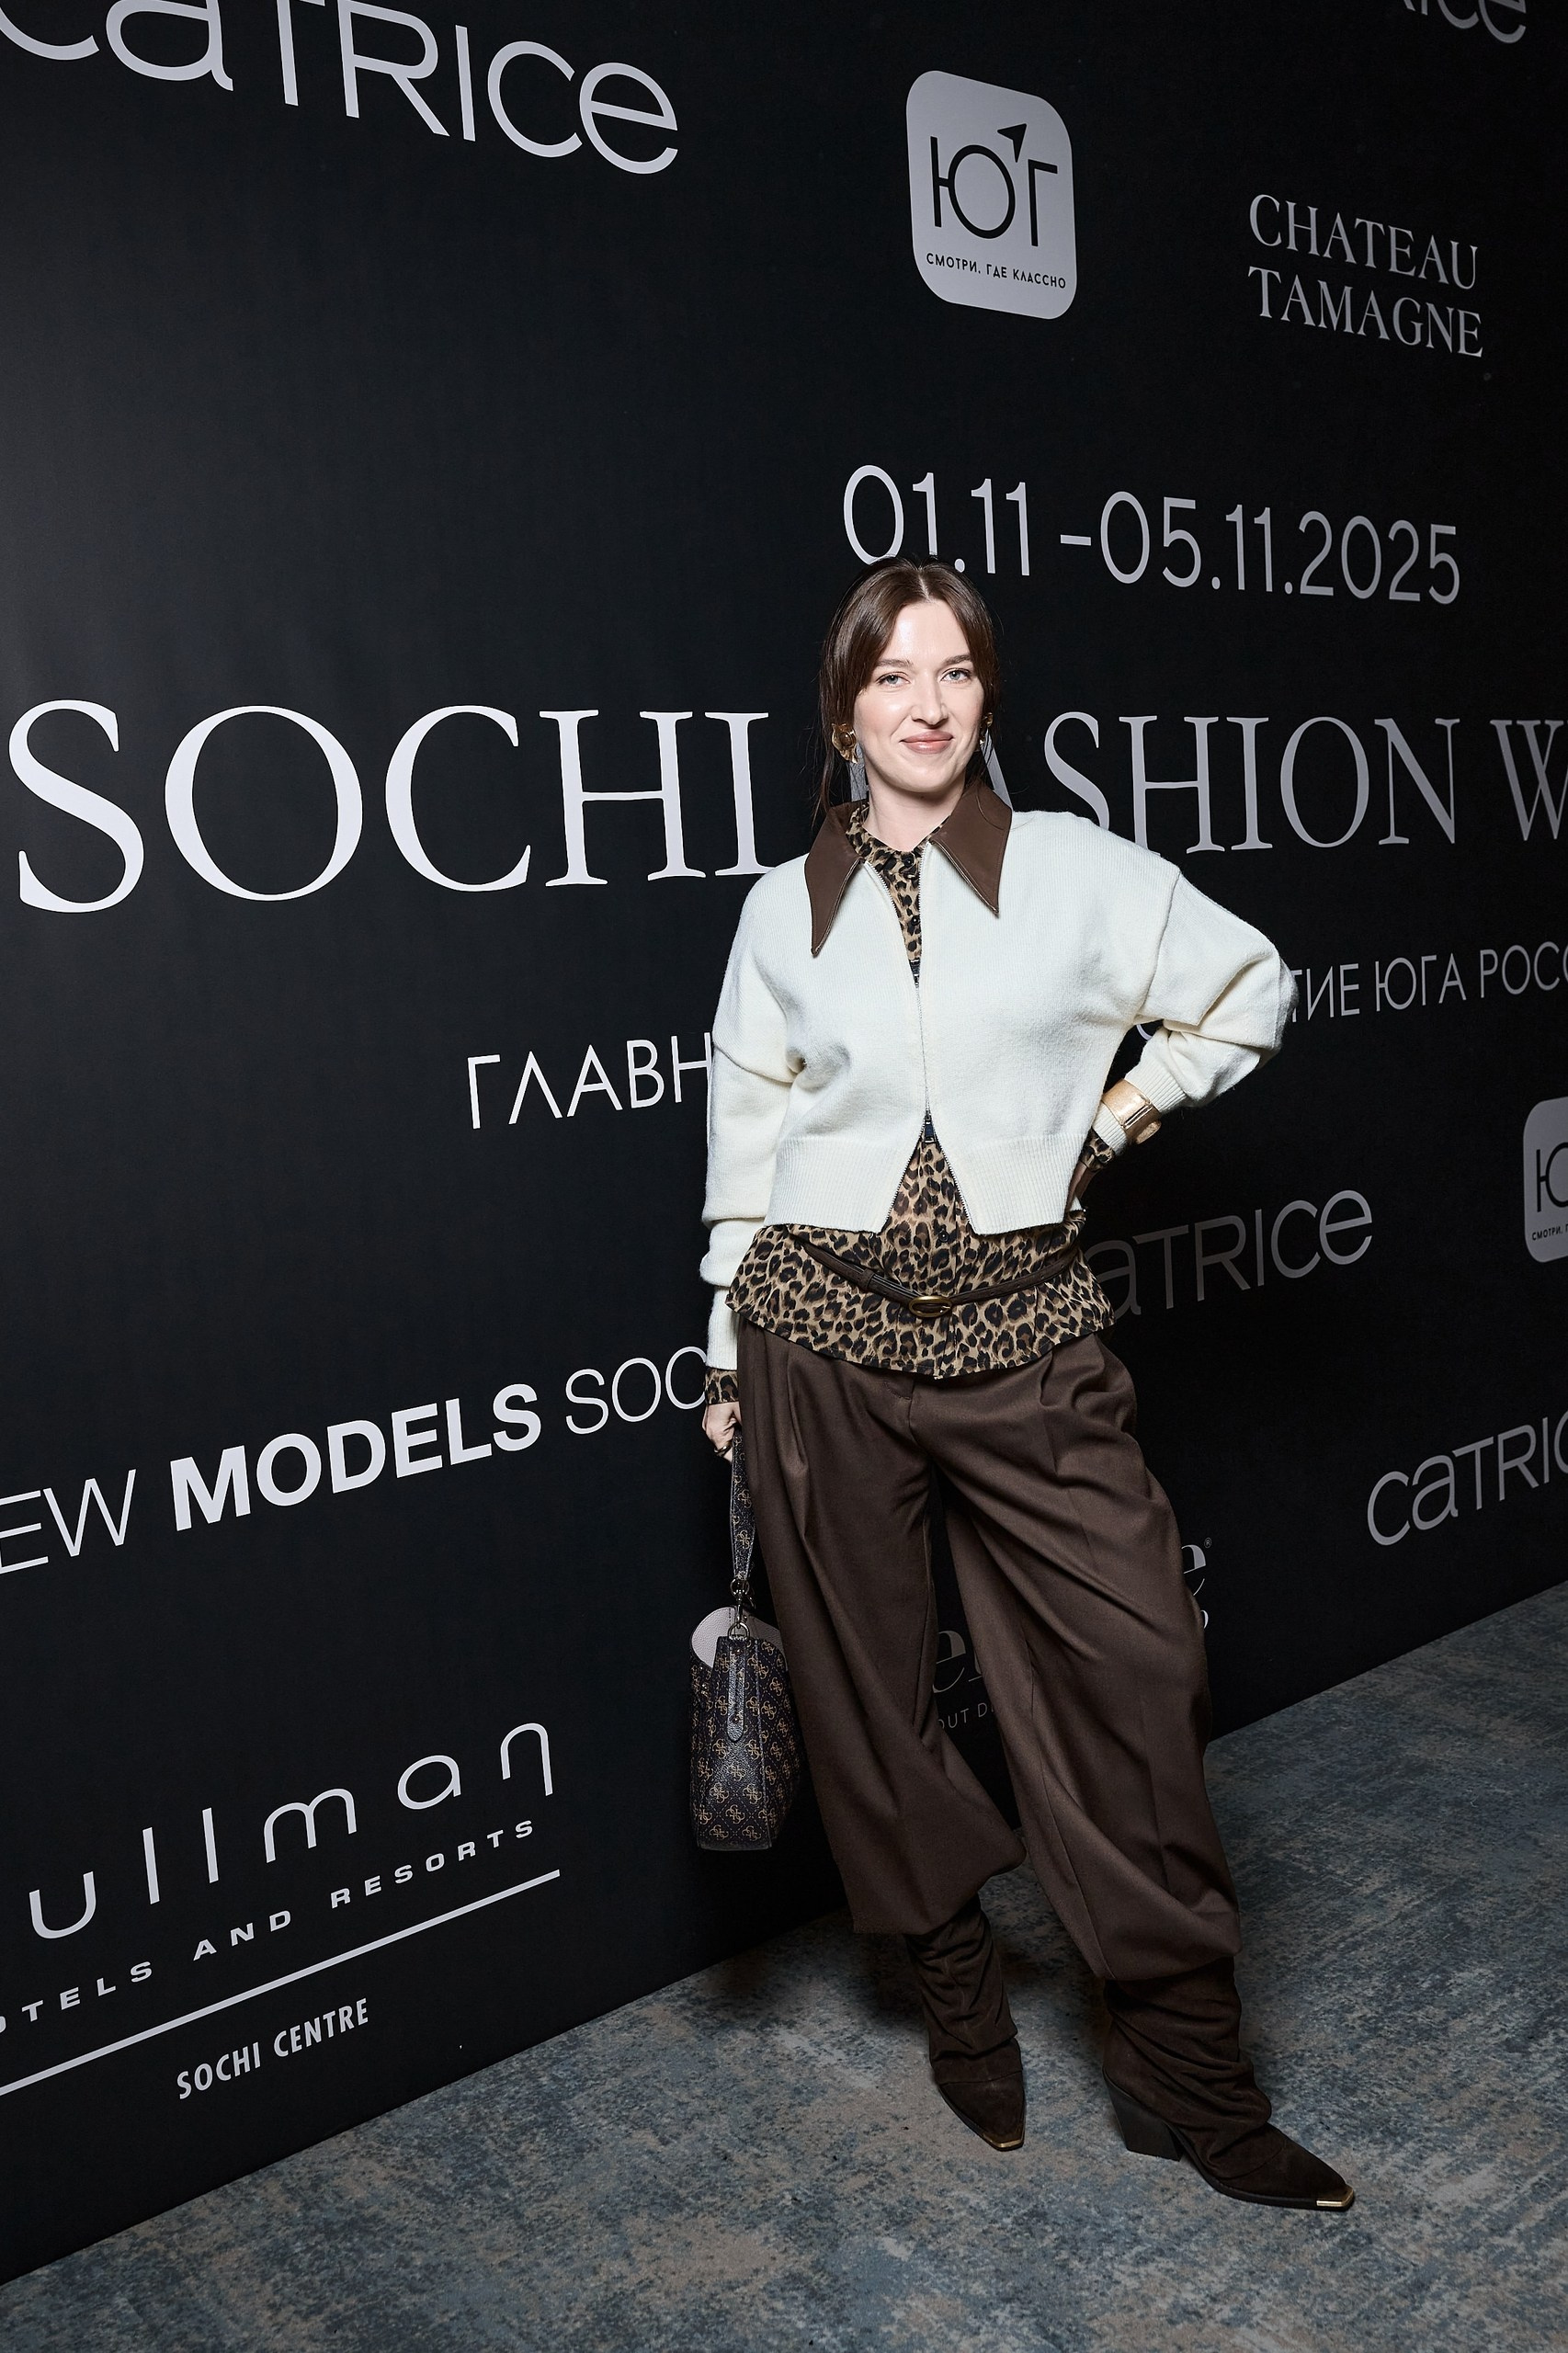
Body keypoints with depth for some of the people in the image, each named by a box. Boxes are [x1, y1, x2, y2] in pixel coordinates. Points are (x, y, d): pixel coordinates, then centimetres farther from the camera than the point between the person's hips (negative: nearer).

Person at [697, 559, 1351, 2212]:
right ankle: (957, 1997, 34)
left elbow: (1249, 990, 15)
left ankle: (1186, 2074, 14)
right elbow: (746, 1133, 11)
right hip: (825, 1327, 1)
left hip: (1024, 1329, -1)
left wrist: (1112, 1118, 6)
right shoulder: (786, 908, 6)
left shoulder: (1077, 872, 2)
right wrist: (730, 1351, 11)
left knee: (1132, 1668, -4)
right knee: (869, 1686, 9)